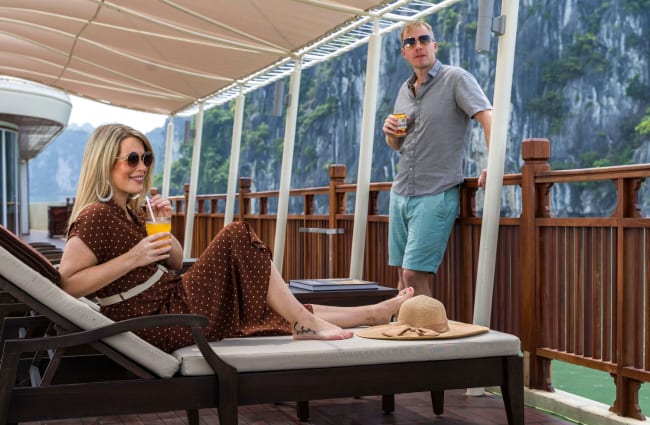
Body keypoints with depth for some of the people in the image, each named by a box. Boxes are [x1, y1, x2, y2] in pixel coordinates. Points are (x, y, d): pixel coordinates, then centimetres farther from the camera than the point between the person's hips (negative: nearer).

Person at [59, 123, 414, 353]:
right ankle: (305, 324, -9)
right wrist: (133, 257, -23)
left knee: (287, 309, 7)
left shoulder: (131, 210, 15)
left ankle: (373, 314, 13)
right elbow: (64, 284, -21)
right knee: (236, 236, -16)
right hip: (162, 326, -9)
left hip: (173, 304, 9)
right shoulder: (96, 217, -14)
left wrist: (162, 227, -1)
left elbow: (175, 264, 17)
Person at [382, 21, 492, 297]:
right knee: (402, 274, 9)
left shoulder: (455, 79, -6)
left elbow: (488, 117, -18)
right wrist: (390, 132, 1)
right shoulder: (405, 90, 15)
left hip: (436, 194, -7)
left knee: (414, 275, -11)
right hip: (400, 194, 7)